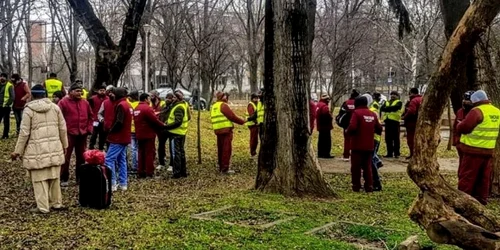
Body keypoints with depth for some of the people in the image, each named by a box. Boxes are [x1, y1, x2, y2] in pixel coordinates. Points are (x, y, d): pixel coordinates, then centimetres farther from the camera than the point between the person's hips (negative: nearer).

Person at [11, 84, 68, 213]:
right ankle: (56, 203, 23)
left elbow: (24, 133, -7)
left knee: (40, 179, 2)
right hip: (54, 148, 4)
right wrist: (64, 145, 21)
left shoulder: (29, 109, -6)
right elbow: (62, 128, 8)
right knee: (54, 177, 14)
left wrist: (18, 151, 1)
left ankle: (43, 207, 4)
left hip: (37, 150, -4)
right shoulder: (55, 107, 5)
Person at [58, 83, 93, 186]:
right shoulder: (63, 102, -6)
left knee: (81, 157, 12)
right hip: (69, 134, -5)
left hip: (82, 134, 5)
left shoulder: (85, 103, 8)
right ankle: (64, 179, 8)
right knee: (65, 157, -1)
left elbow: (90, 116, 16)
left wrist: (89, 129, 7)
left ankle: (80, 177, 25)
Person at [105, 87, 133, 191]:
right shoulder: (127, 105, 15)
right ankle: (123, 183, 14)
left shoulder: (121, 105, -16)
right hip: (125, 137, 10)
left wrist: (111, 131, -9)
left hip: (118, 137, -10)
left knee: (109, 159, -7)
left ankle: (112, 183, -8)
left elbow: (119, 122, -23)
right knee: (122, 159, 12)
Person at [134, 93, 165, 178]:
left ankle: (141, 172, 15)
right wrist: (163, 125, -4)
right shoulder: (147, 108, -17)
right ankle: (150, 173, -1)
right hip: (148, 134, -8)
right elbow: (155, 120, -19)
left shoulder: (136, 109, 12)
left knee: (141, 153, 13)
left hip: (139, 135, 8)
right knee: (150, 153, -2)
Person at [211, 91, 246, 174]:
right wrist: (243, 121, -3)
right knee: (227, 149, -6)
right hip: (226, 130, -9)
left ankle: (221, 167, 20)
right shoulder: (223, 105, -10)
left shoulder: (214, 106, 16)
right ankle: (225, 169, -8)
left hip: (218, 130, 9)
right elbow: (232, 116, -13)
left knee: (220, 149, 14)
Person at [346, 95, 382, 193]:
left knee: (356, 167, 5)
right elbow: (379, 129, 11)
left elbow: (352, 127, -22)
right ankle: (369, 186, 11)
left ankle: (356, 186, 9)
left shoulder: (356, 113, -11)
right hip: (369, 146, 5)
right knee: (367, 167, 13)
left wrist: (348, 131, -2)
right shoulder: (373, 114, 7)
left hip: (357, 145, -5)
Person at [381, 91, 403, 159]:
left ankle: (397, 153, -1)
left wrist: (387, 108, -7)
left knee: (396, 138, -4)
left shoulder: (399, 102, 6)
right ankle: (389, 153, 11)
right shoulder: (387, 102, 22)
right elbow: (382, 108, 4)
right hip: (387, 121, 5)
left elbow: (395, 107, -14)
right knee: (388, 138, 5)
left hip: (395, 121, -5)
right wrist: (391, 109, -11)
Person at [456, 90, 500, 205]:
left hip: (473, 150, -7)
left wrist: (459, 125, 2)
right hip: (488, 150, 7)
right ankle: (481, 199, 19)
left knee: (467, 176, 0)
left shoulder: (477, 111, -16)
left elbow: (463, 128, -18)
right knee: (484, 177, 14)